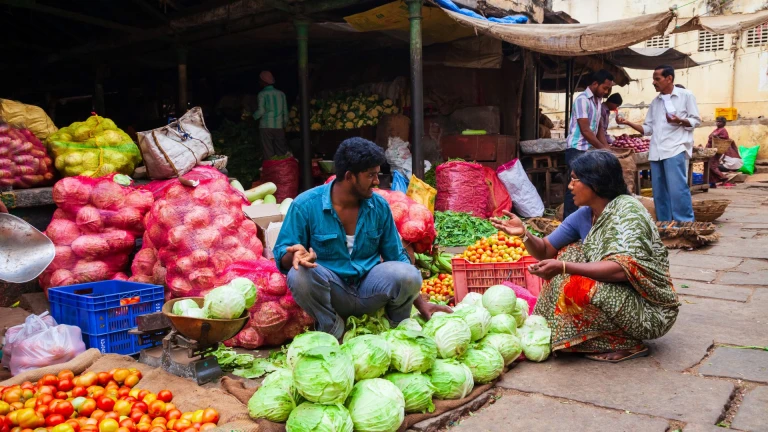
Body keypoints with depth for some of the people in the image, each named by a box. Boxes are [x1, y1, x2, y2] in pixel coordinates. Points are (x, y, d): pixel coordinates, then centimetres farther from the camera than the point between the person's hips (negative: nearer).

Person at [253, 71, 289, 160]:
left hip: (266, 127, -3)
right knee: (281, 152, 6)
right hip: (279, 127, 3)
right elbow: (285, 112, 11)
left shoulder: (262, 94, -4)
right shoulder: (281, 93, 8)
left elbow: (261, 111, -11)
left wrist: (253, 117, 6)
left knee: (268, 153, -1)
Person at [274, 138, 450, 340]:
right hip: (330, 291, -2)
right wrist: (296, 255, -34)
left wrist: (421, 304, 3)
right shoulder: (306, 205, -11)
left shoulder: (379, 206, -1)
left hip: (368, 289, 2)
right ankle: (333, 332, -7)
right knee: (300, 275, -34)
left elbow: (396, 256, 6)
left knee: (408, 274, -27)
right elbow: (281, 254, -7)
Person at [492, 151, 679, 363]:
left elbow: (623, 269, -32)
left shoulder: (627, 209, -20)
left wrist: (564, 268, -36)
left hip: (651, 310, -8)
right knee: (570, 252, -1)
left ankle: (628, 344, -7)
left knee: (579, 286, -28)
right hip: (620, 296, 8)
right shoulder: (584, 216, 2)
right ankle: (548, 333, 2)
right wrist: (524, 234, -14)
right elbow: (546, 251, 6)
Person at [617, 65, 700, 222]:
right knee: (659, 192, 6)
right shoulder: (655, 102, 19)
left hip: (676, 149, -6)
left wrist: (679, 121, -17)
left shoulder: (686, 96, 5)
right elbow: (648, 129, 17)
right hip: (656, 152, 6)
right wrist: (628, 122, 4)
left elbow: (696, 121, 2)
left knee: (677, 189, -13)